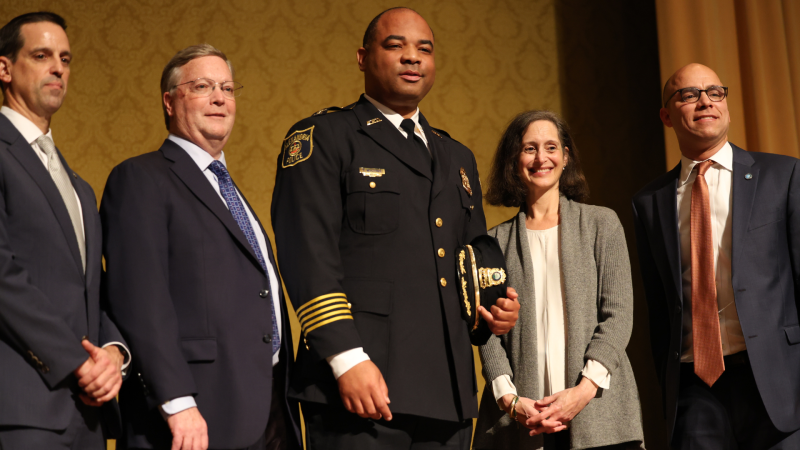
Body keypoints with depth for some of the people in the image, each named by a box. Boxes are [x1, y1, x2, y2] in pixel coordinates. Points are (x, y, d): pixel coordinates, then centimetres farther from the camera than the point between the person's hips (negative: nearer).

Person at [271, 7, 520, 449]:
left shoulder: (457, 157, 23)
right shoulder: (321, 139, 2)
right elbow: (309, 254, -9)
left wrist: (495, 307, 6)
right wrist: (347, 359, -19)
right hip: (361, 383, -6)